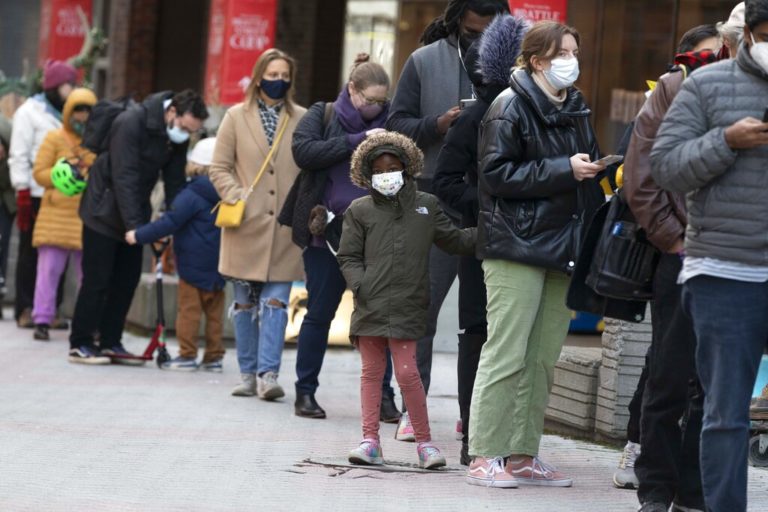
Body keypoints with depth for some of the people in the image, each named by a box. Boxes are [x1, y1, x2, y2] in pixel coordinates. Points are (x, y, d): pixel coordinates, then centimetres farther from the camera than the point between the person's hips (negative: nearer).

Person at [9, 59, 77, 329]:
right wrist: (23, 192, -11)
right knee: (31, 252, 3)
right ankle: (25, 309, 9)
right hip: (37, 193, -4)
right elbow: (19, 155, -4)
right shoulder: (30, 112, -1)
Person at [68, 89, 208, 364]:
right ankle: (80, 344, 1)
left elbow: (175, 182, 4)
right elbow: (124, 178, -28)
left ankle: (111, 343, 13)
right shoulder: (130, 123, -25)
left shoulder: (177, 136, -2)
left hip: (132, 213, 7)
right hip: (105, 212, -7)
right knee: (97, 280, -6)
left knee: (127, 280, 5)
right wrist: (134, 226, -31)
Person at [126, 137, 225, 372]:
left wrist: (139, 235, -13)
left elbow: (170, 222, -18)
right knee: (214, 310, 11)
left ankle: (187, 355, 0)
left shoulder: (192, 195, -15)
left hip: (194, 262, -7)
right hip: (217, 264, 7)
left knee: (188, 309, 0)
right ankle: (214, 355, 13)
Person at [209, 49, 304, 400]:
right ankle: (248, 375, 15)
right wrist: (237, 197, -9)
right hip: (246, 225, 1)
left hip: (285, 226, -1)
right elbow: (220, 168, 6)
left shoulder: (303, 120, 5)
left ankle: (268, 374, -8)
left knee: (276, 302, -6)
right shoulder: (237, 117, 6)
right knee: (245, 304, 7)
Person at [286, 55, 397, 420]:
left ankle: (383, 395, 4)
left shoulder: (387, 123, 10)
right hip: (328, 232, -2)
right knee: (320, 313, 4)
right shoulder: (323, 116, 4)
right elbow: (303, 151, -13)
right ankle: (305, 392, 13)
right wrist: (357, 142, -16)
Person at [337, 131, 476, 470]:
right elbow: (348, 257, 9)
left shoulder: (426, 206, 12)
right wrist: (360, 285, -8)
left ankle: (424, 441, 3)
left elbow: (454, 241, 18)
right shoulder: (360, 211, 8)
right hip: (370, 304, 1)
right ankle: (370, 440, 9)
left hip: (407, 307, -1)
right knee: (371, 371, 5)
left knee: (407, 372, -7)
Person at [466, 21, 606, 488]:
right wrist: (563, 169, -16)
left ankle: (522, 457, 13)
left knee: (543, 359, 7)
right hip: (517, 246, -7)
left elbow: (590, 178, 24)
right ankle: (485, 456, -4)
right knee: (507, 355, -8)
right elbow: (497, 173, -13)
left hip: (564, 251, 7)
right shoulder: (511, 107, -5)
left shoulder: (576, 109, 16)